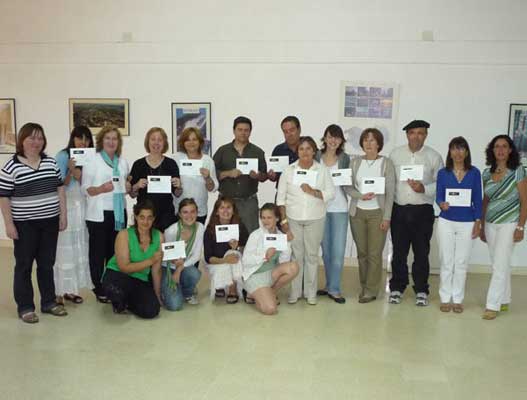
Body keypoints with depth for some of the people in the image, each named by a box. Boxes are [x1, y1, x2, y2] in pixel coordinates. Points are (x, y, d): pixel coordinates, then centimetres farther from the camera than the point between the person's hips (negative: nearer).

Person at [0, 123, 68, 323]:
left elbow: (59, 188, 10)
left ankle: (49, 302, 24)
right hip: (24, 224, -4)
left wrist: (63, 214, 5)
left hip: (50, 222, 4)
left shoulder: (50, 162, 5)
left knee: (47, 263, 13)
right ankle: (25, 307, 17)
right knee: (24, 265, 7)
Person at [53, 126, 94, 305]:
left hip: (82, 207, 6)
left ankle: (71, 288, 19)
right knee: (64, 249, -4)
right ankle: (58, 291, 3)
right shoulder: (62, 156, -7)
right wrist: (71, 171, -22)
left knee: (79, 249, 9)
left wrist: (81, 176, -10)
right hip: (65, 207, -6)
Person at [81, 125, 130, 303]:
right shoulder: (92, 160, -2)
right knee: (98, 252, 1)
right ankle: (99, 290, 12)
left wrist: (128, 187, 1)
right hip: (99, 213, -4)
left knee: (115, 251, 7)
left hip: (119, 212, 5)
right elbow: (85, 188, -6)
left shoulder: (122, 162, 14)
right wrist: (101, 189, -23)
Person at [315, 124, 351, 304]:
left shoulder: (345, 158, 3)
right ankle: (331, 286, 22)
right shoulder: (317, 157, 3)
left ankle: (333, 289, 7)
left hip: (339, 208, -1)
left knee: (338, 250, -4)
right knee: (325, 249, 9)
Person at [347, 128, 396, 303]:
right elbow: (348, 187, 4)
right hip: (357, 212, 3)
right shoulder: (355, 162, 7)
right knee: (362, 252, 8)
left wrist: (386, 217, -9)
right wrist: (361, 196, -15)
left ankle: (371, 291, 6)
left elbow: (390, 192, -4)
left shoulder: (386, 163, -2)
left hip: (377, 213, -3)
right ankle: (364, 286, 21)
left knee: (374, 253, -3)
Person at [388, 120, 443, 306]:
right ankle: (397, 288, 22)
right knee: (399, 251, 8)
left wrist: (424, 189, -18)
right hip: (399, 209, 1)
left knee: (421, 252, 7)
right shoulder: (395, 154, 4)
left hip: (423, 211, -1)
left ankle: (421, 290, 20)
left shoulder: (434, 156, 1)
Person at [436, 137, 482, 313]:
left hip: (467, 223, 0)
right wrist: (442, 204, -25)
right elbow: (438, 197, -2)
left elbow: (477, 199, 2)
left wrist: (478, 222, -2)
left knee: (462, 262, 6)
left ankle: (457, 299, 17)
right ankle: (445, 298, 15)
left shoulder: (474, 173, 1)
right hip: (446, 222, 0)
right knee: (446, 261, 5)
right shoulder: (443, 173, 1)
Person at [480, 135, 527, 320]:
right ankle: (504, 301, 25)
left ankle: (492, 305, -1)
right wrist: (482, 226, 11)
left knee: (500, 265, -7)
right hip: (490, 224, 5)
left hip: (508, 224, -4)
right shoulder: (487, 173, 5)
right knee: (500, 264, 13)